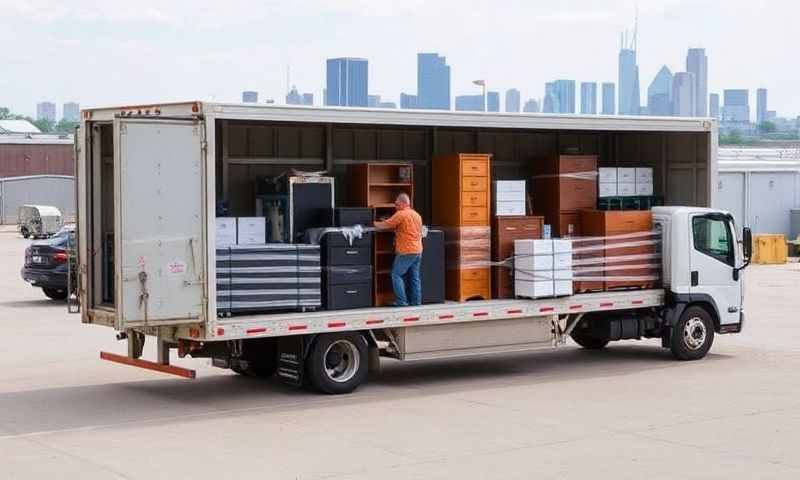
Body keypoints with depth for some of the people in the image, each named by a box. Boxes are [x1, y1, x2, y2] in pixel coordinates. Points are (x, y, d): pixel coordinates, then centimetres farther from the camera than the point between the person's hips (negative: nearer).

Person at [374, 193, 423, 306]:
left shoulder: (401, 214, -10)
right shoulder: (417, 215, 15)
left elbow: (384, 225, -9)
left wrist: (374, 224, 8)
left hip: (406, 251, -8)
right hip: (418, 250, 8)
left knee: (396, 275, -2)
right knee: (414, 277, 10)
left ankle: (401, 301, -7)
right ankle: (416, 301, 9)